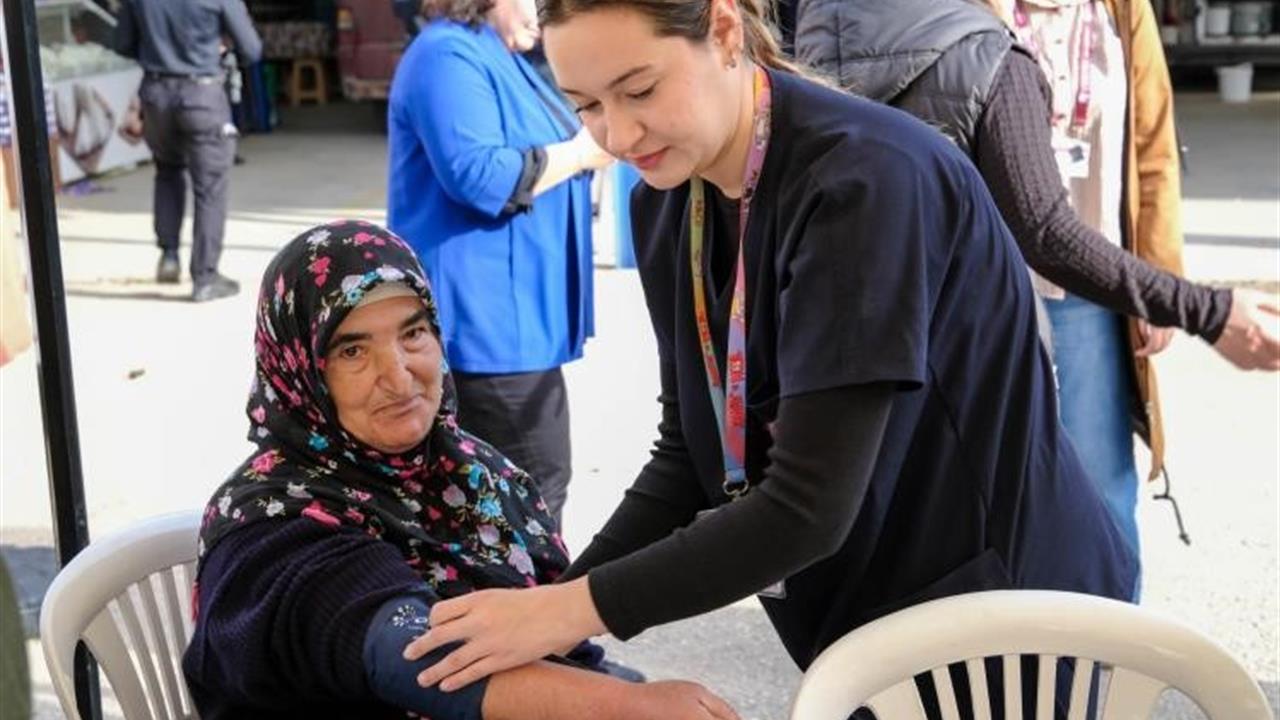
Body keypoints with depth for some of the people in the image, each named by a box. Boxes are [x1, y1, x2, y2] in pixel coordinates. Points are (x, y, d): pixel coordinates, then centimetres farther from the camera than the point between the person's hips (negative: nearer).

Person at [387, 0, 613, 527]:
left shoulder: (492, 56, 19)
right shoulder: (449, 56, -14)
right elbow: (479, 177, -25)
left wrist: (584, 144, 10)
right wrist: (581, 152, -14)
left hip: (499, 315, 11)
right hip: (486, 320, -11)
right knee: (534, 493, -8)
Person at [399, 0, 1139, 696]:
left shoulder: (863, 180, -27)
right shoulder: (666, 205, -3)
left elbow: (809, 504, -29)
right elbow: (692, 452, 0)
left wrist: (579, 608, -25)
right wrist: (551, 601, -10)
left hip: (1001, 603, -6)